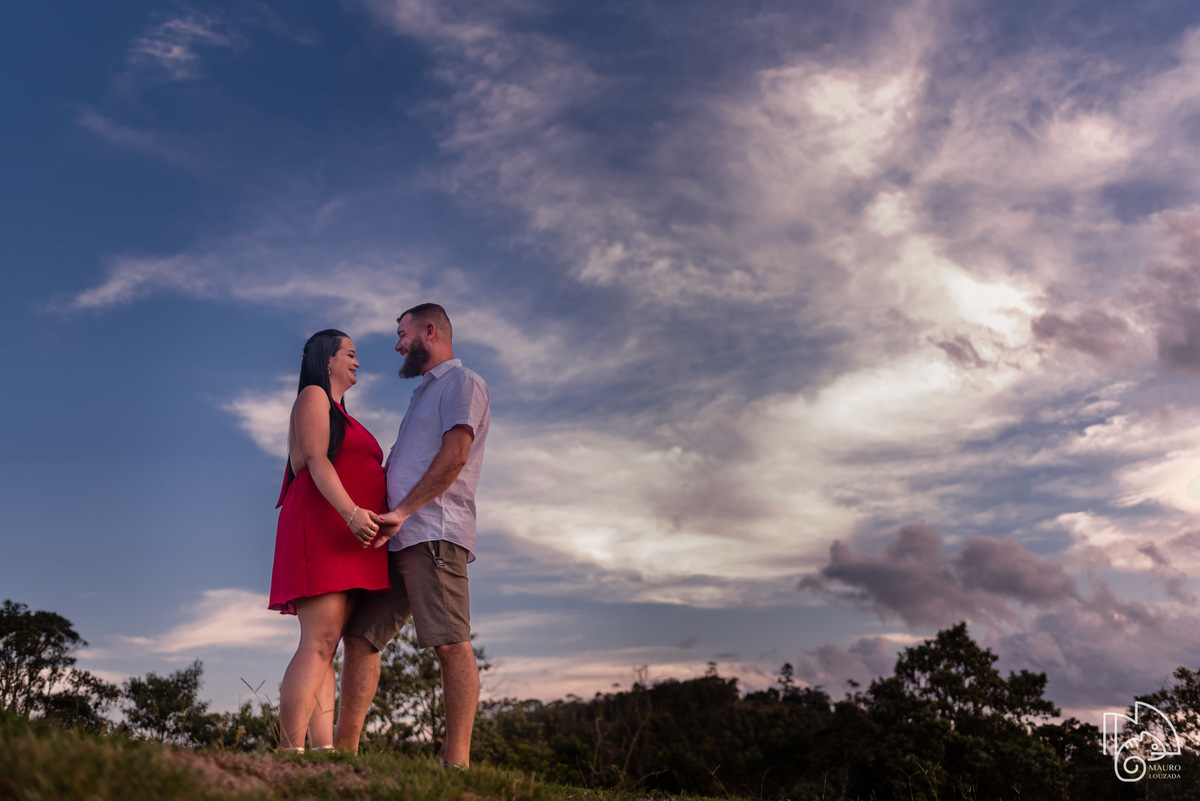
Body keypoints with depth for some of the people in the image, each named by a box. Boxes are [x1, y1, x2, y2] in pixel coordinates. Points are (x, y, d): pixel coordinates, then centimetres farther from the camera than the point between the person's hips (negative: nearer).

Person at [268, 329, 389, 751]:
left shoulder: (341, 415, 29)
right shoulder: (314, 397, 3)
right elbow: (316, 461, -12)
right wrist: (351, 511, -25)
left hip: (347, 543, 9)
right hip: (320, 528, -9)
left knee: (326, 649, 0)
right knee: (319, 643, -18)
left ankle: (324, 752, -5)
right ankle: (290, 753, -20)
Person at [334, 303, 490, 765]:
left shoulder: (461, 382, 2)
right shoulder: (426, 393, 30)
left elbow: (454, 457, -13)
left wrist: (401, 512, -18)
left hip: (433, 534, -9)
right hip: (397, 540, 9)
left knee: (451, 644, -12)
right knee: (360, 637, 4)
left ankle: (456, 762, -15)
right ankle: (344, 752, 6)